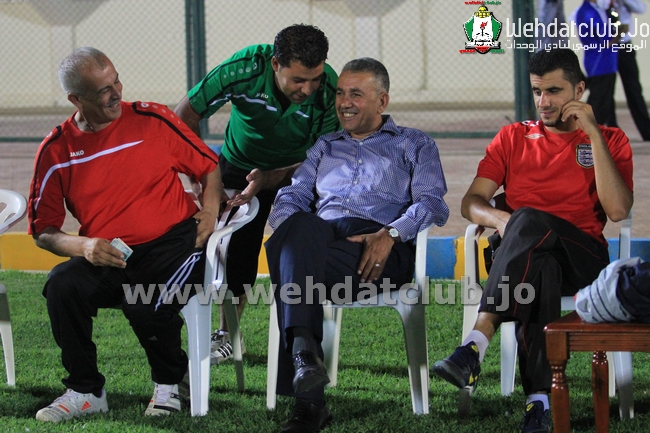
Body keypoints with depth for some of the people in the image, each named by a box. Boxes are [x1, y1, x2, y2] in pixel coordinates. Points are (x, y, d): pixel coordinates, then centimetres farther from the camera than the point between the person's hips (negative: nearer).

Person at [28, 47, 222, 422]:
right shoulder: (56, 150, 4)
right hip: (107, 261, 2)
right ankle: (85, 391, -7)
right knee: (62, 286, -28)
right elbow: (43, 230, 6)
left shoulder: (152, 120, 2)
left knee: (145, 306, -32)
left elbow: (209, 166, 13)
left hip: (174, 242, -2)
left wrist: (210, 210, -6)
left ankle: (172, 381, 4)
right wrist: (83, 246, -14)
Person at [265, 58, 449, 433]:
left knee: (296, 261, -36)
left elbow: (432, 204, 6)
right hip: (321, 235, 3)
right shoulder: (325, 147, 36)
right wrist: (289, 230, -2)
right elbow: (291, 198, 23)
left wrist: (390, 233, -14)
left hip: (382, 246, -3)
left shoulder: (414, 144, 23)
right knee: (299, 227, -38)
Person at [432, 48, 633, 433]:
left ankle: (476, 344, -48)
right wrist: (500, 219, -12)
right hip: (527, 253, 2)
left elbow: (617, 210, -3)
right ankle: (540, 399, -50)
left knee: (529, 220, -37)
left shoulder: (609, 140, 15)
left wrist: (592, 134, -4)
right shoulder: (514, 138, 22)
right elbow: (471, 202, 13)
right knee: (540, 266, -39)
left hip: (583, 257, -2)